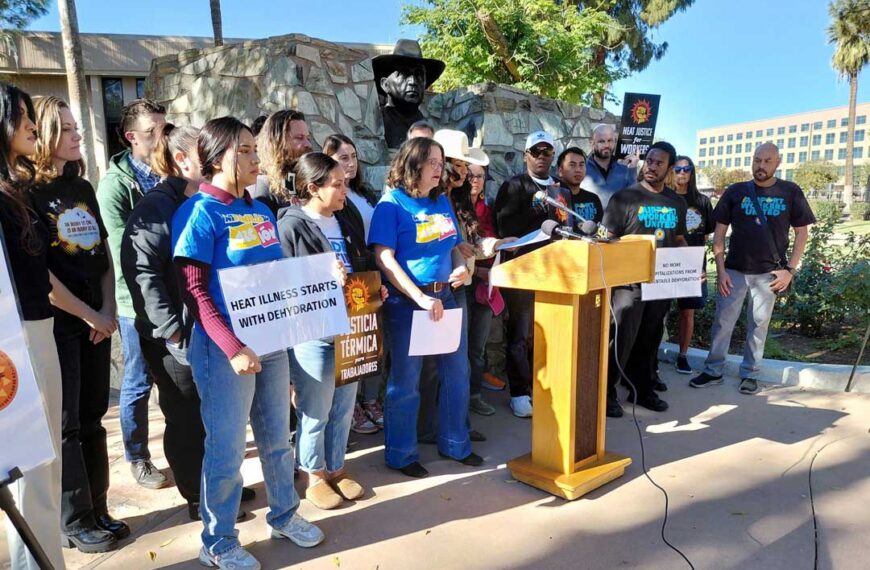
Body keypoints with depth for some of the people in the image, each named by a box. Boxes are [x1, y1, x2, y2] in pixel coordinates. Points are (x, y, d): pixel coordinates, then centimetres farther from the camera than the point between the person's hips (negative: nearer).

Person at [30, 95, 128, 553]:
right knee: (64, 426, 4)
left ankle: (97, 511, 25)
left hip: (96, 321, 6)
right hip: (55, 324, -6)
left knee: (91, 419, 13)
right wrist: (90, 315, -12)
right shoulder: (25, 194, -10)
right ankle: (75, 523, 18)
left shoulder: (83, 188, 10)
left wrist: (107, 310, 0)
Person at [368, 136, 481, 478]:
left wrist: (461, 267, -4)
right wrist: (421, 299, -22)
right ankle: (401, 454, 24)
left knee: (457, 372, 14)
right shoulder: (392, 203, -9)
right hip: (406, 302, -7)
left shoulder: (441, 201, 10)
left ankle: (455, 444, 33)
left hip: (444, 297, 7)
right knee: (405, 382, 5)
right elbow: (384, 258, -17)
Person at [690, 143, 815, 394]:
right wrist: (720, 269, -5)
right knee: (722, 321, 2)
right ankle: (713, 371, 14)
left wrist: (790, 269, -5)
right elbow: (719, 232, 2)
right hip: (734, 270, 1)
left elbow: (802, 233, 4)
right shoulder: (735, 192, 1)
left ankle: (750, 374, 20)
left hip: (768, 273, 0)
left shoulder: (790, 192, 0)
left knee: (758, 325, 8)